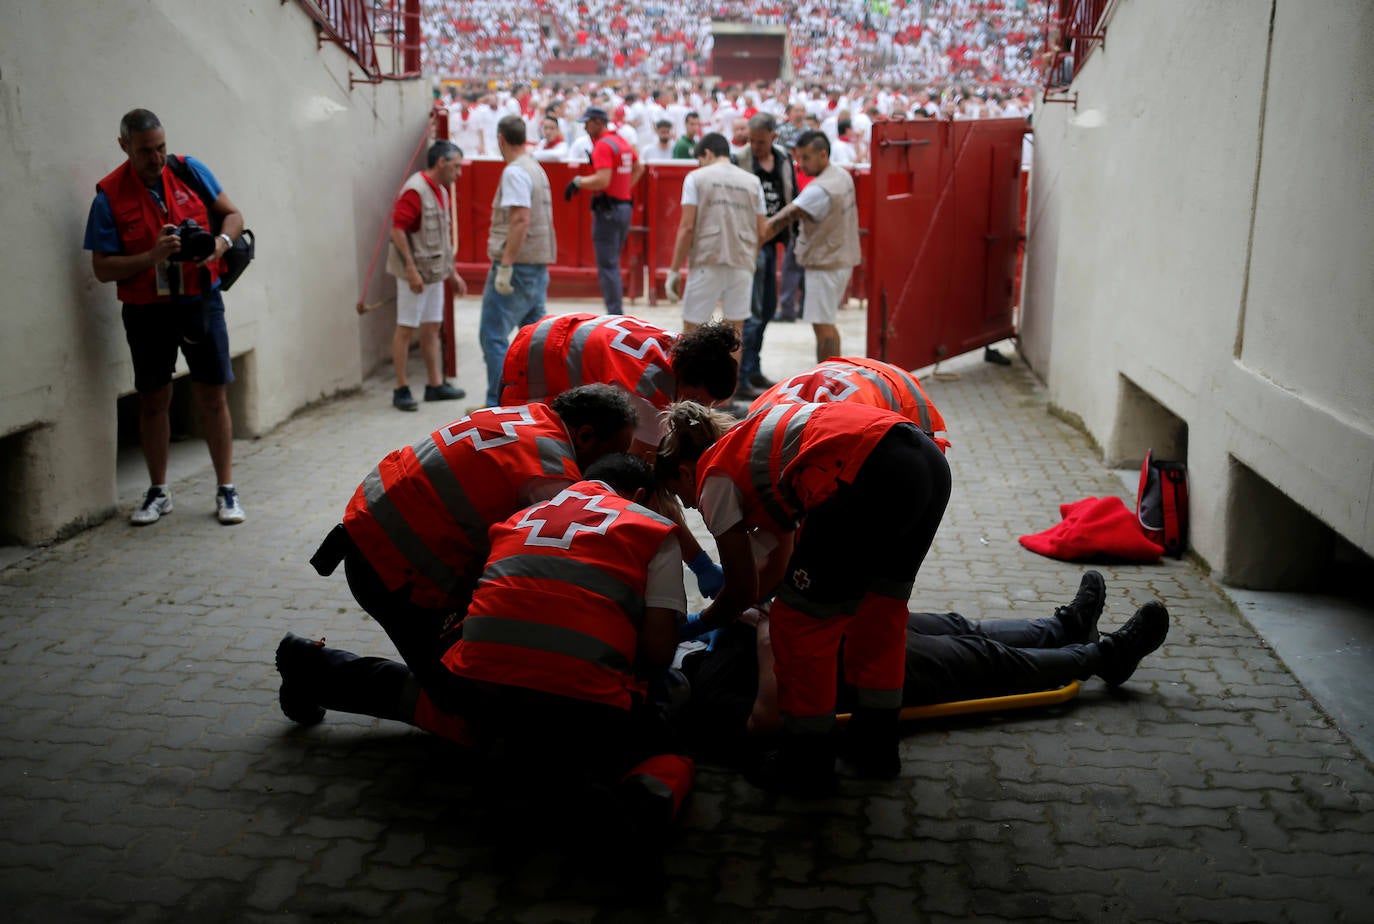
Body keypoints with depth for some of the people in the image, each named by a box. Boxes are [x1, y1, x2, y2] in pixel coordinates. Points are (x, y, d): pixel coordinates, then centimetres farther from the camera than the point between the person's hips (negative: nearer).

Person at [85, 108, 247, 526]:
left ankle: (226, 490, 12)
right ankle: (158, 492, 24)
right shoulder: (109, 195, -6)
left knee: (212, 396, 2)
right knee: (153, 400, 10)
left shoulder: (190, 171, -1)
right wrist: (152, 257, -22)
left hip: (200, 301, 0)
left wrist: (219, 243, -15)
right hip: (147, 311, 0)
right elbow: (103, 267, -7)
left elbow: (233, 215, 6)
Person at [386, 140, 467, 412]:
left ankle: (435, 384, 18)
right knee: (406, 328, -2)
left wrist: (453, 273, 21)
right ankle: (401, 390, 3)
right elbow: (397, 230, -21)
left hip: (434, 272, 9)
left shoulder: (440, 191, 15)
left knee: (431, 327, 12)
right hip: (415, 273, -9)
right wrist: (411, 269, -23)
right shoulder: (415, 190, -15)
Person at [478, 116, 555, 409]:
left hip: (517, 266, -9)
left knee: (493, 335, -5)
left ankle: (498, 404, -5)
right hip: (539, 265, 9)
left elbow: (520, 220, -23)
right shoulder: (537, 169, 16)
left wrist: (505, 265, -24)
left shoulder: (515, 172, -13)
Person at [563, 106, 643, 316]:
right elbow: (639, 168, 27)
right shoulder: (622, 142, 14)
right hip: (625, 206, 9)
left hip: (607, 209, -9)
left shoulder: (603, 145, -14)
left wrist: (577, 182, -12)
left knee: (607, 265, -7)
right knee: (612, 263, 17)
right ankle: (617, 312, 20)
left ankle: (615, 313, -9)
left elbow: (602, 180, -24)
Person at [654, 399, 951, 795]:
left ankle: (806, 766, 21)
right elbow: (779, 565, 41)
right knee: (878, 606, 27)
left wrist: (699, 622, 32)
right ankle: (876, 745, 39)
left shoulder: (714, 479, 11)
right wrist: (729, 612, 48)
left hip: (871, 477, -9)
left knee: (800, 621, 9)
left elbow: (743, 591, 14)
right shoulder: (752, 445, 34)